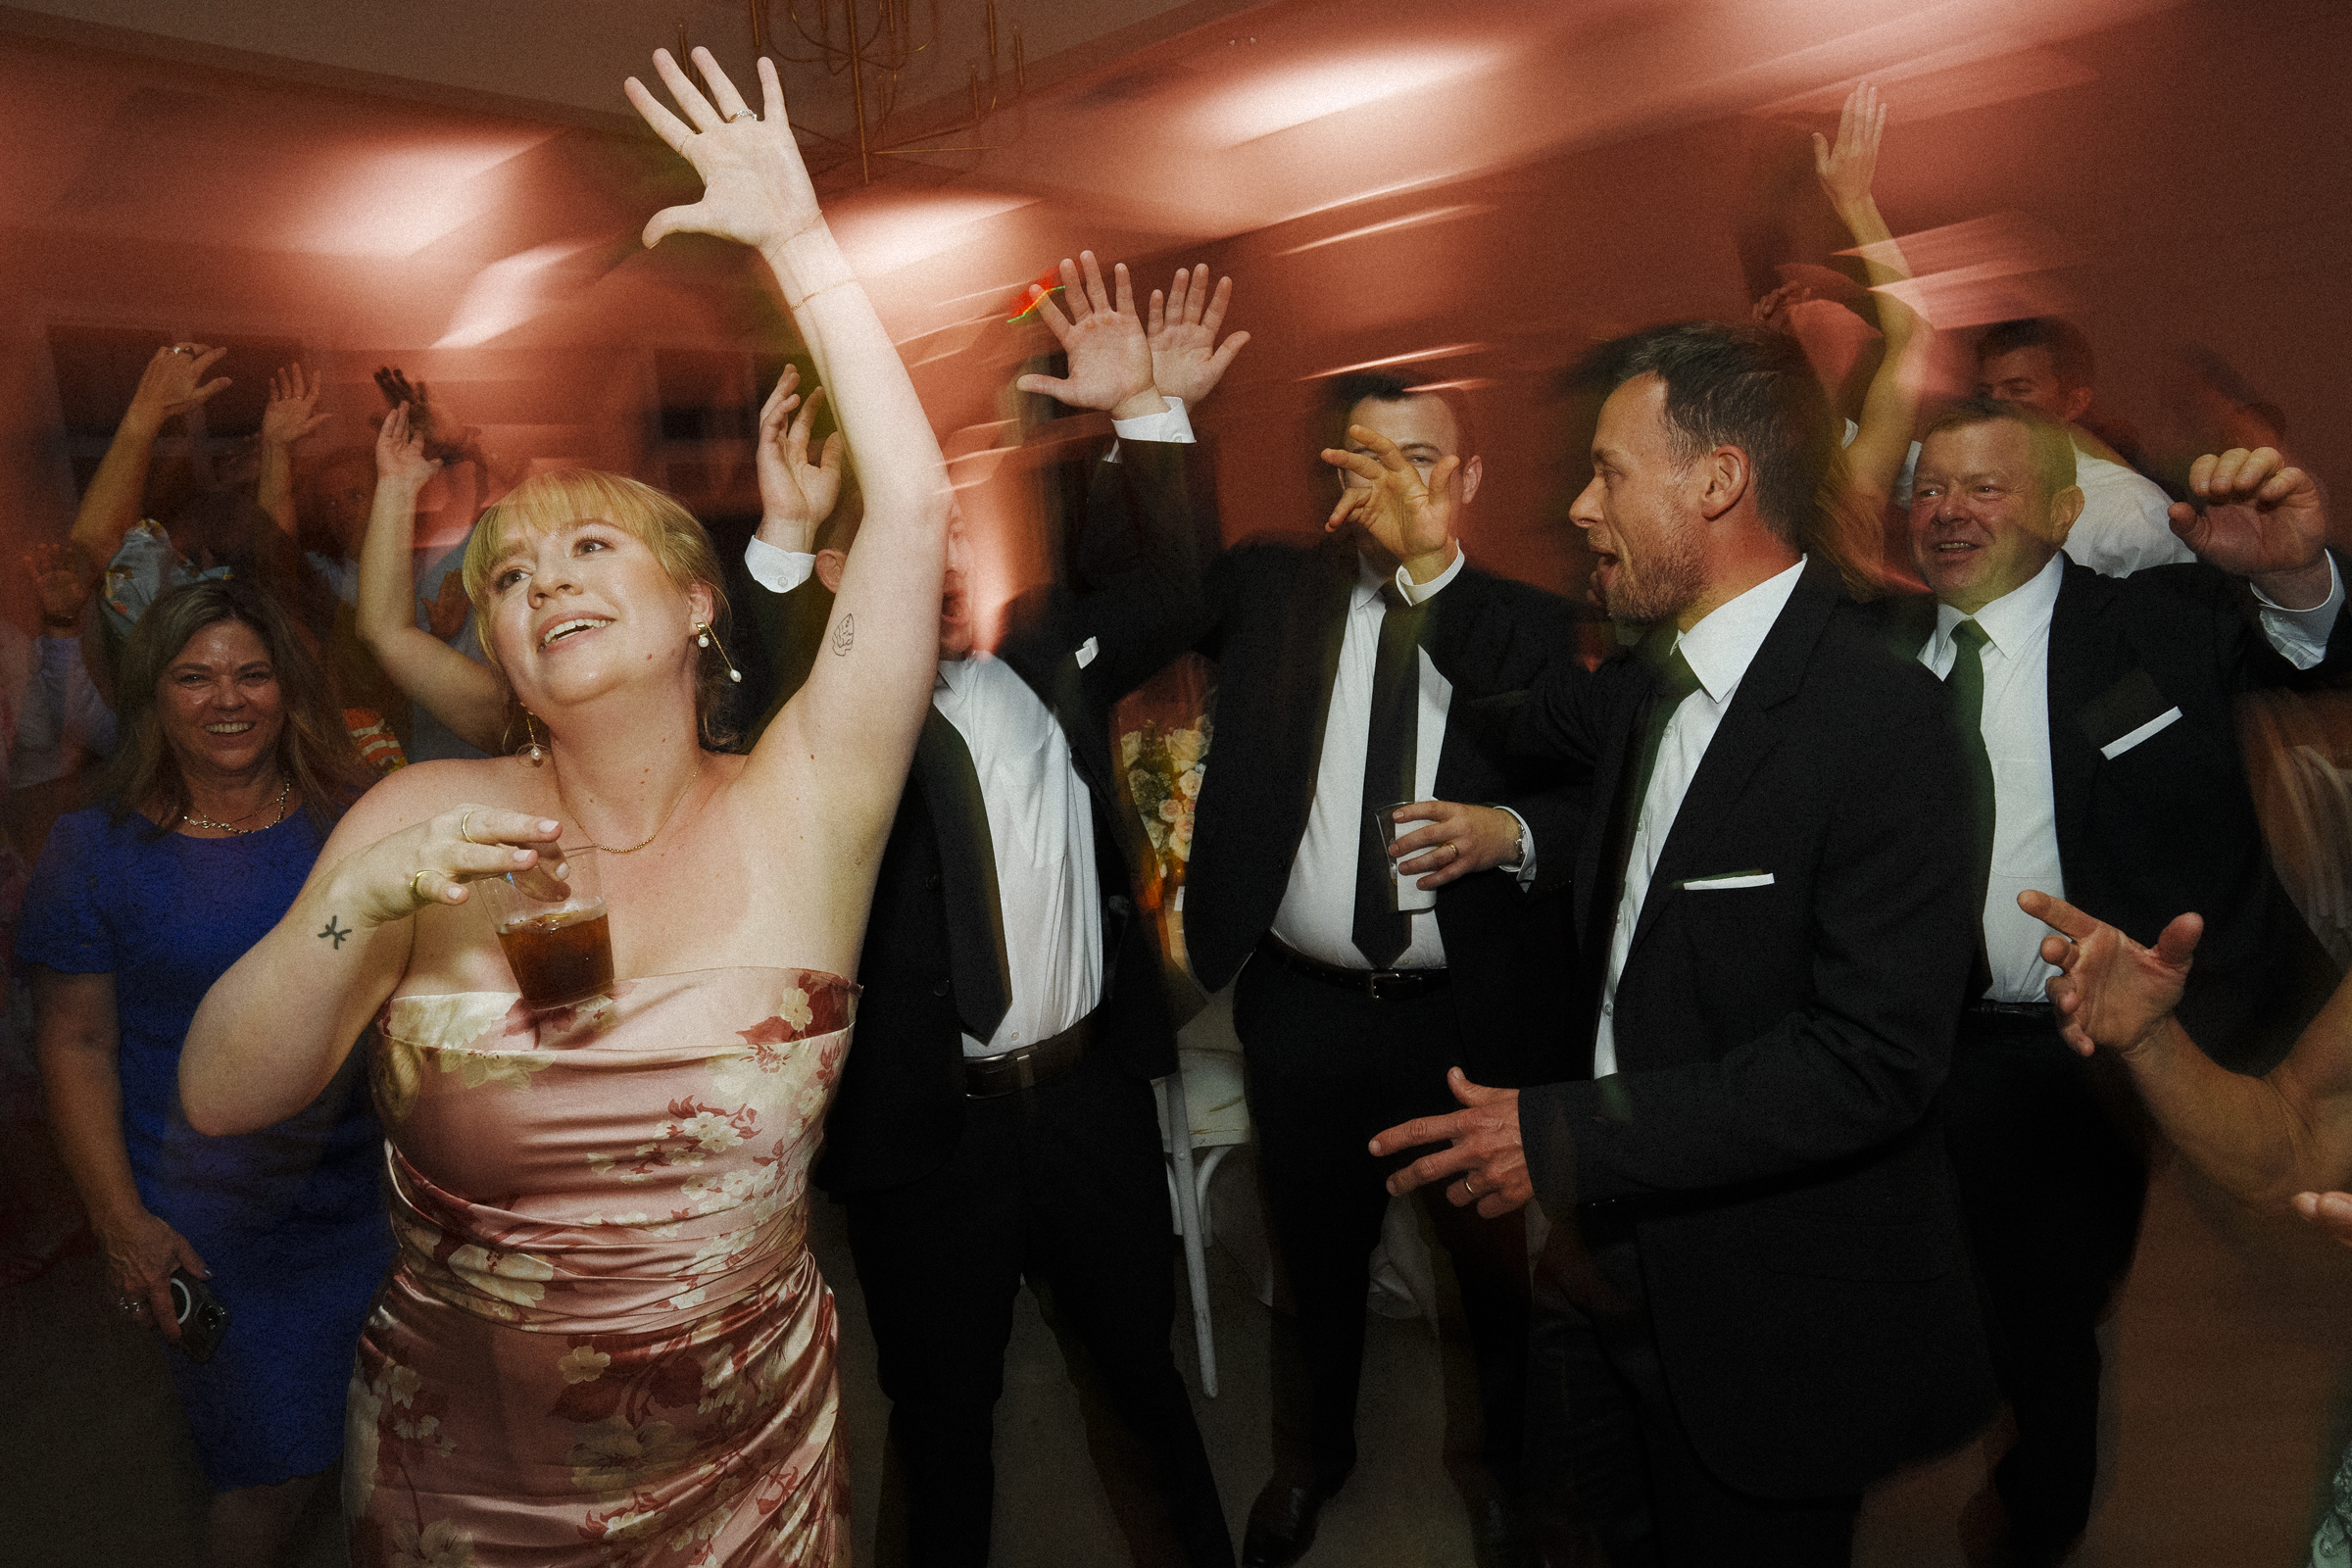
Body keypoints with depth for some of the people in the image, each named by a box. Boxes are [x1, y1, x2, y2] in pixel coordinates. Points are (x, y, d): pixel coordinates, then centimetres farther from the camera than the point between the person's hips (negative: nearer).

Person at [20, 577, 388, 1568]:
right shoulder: (95, 850, -4)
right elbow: (76, 1043, -2)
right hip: (206, 1224, -2)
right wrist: (121, 1222, -8)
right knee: (270, 1475, 7)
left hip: (369, 1189, 2)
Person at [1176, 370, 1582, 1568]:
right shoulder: (1265, 590, 1)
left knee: (1497, 1264, 18)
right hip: (1301, 1011, 1)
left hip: (1472, 1017, 0)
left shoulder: (1528, 623, -1)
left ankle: (1503, 1465, 49)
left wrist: (1512, 834, -19)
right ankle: (1313, 1454, 50)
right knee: (1317, 1258, 21)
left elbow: (1590, 801, 1)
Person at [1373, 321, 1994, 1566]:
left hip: (1771, 1321, -7)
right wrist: (1435, 566, 15)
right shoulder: (1655, 680, 1)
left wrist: (1565, 1136, -26)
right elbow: (1539, 715, 25)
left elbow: (1871, 1064, -27)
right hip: (1611, 1255, 7)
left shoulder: (1878, 715, -24)